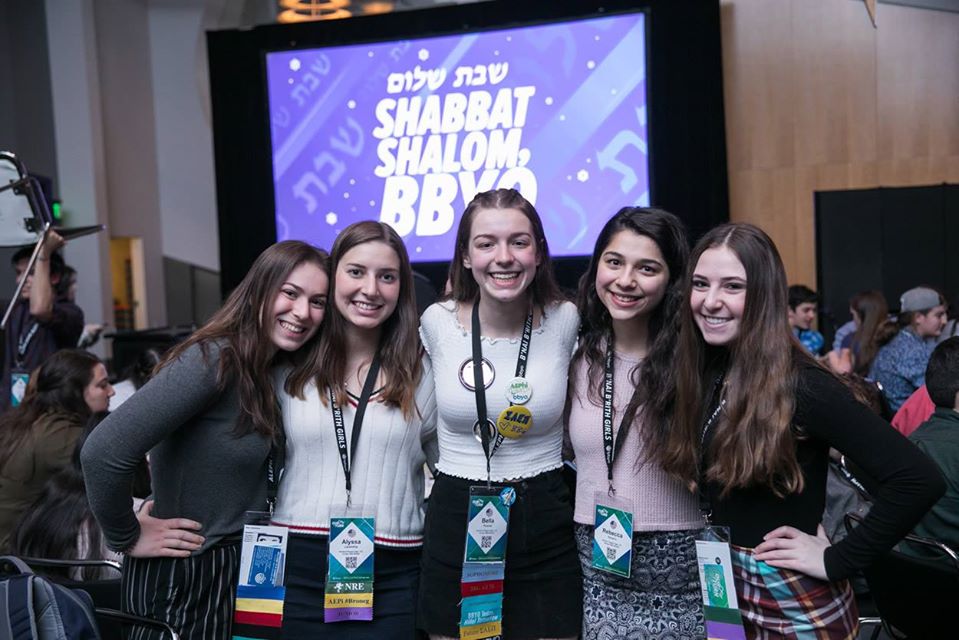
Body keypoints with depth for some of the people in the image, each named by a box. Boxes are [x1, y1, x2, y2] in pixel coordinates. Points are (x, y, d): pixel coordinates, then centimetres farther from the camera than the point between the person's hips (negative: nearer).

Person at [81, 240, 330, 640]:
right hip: (181, 577, -8)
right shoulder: (214, 360, -22)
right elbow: (102, 452, -29)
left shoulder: (273, 372, 3)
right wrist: (125, 538, -17)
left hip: (237, 571, 8)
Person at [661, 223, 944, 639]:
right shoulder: (705, 375, -2)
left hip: (793, 604, -6)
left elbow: (919, 480, -26)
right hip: (722, 591, 6)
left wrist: (837, 561, -20)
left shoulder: (800, 385, -21)